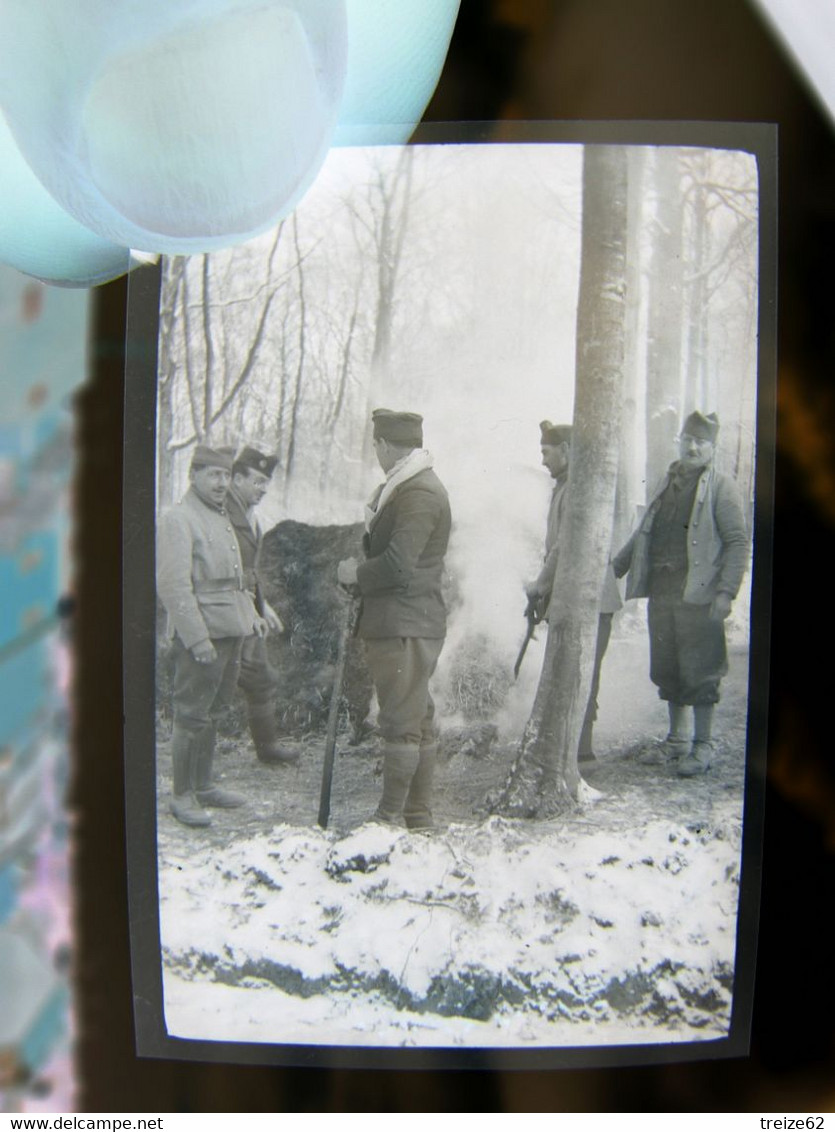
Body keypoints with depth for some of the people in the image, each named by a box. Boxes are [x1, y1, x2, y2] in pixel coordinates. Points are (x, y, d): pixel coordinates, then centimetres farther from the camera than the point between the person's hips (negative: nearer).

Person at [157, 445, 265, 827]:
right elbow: (173, 585, -19)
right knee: (191, 716, 0)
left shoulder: (222, 518, 17)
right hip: (201, 635, -9)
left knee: (212, 713, 17)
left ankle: (204, 785, 29)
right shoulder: (178, 518, -11)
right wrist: (198, 638, -23)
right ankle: (182, 795, 13)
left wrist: (250, 612, 15)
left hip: (231, 632, 9)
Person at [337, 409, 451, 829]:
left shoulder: (419, 493, -15)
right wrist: (361, 572, 5)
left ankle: (390, 817, 6)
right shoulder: (403, 487, 17)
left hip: (404, 628, -10)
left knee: (401, 723, -3)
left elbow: (397, 564, -22)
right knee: (418, 721, 15)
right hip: (403, 624, 10)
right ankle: (418, 817, 25)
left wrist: (356, 573, -6)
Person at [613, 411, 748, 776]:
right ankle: (677, 739, 26)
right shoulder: (668, 484, 17)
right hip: (661, 592, 6)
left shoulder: (721, 487, -2)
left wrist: (726, 592, -17)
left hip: (698, 595, -6)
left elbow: (738, 541, -8)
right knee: (667, 670, 12)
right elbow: (643, 533, 23)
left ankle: (702, 746, 12)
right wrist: (614, 568, 18)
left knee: (700, 672, -1)